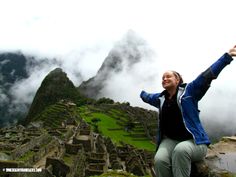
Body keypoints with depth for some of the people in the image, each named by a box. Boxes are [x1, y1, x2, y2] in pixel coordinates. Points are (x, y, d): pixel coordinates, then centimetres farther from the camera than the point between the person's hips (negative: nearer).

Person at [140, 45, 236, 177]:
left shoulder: (189, 91, -2)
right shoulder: (160, 98, 14)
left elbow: (206, 76, -12)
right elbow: (148, 97, 36)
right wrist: (142, 93, 58)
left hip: (194, 142, -3)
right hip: (170, 140, 4)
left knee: (180, 150, -38)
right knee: (159, 160, -29)